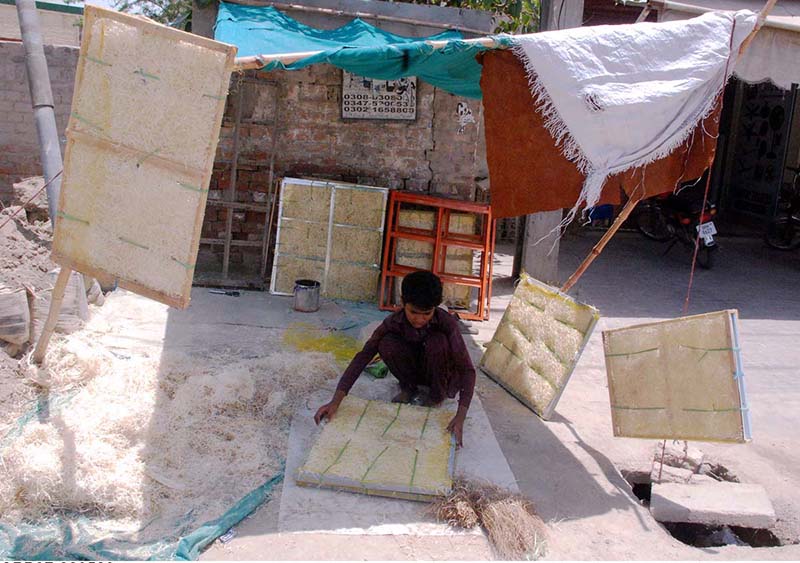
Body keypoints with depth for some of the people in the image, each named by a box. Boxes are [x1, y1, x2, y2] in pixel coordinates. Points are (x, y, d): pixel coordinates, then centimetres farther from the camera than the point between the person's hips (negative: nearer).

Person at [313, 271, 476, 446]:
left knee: (437, 341, -34)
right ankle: (409, 388, -1)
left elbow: (467, 369, -33)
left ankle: (438, 394, -9)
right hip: (414, 370, 2)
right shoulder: (394, 322, -24)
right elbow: (364, 356, -28)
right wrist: (336, 401, -38)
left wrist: (460, 416, -46)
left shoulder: (447, 323, -30)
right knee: (387, 345, -29)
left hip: (439, 373, -2)